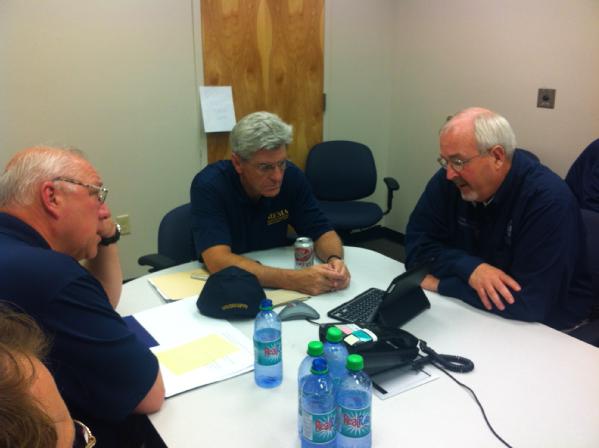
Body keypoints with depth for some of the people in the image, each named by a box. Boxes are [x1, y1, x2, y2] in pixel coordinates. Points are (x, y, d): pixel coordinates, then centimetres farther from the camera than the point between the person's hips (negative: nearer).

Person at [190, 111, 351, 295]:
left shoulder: (292, 176, -9)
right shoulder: (209, 185, -21)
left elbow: (322, 232, -4)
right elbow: (219, 261, -31)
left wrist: (335, 260, -26)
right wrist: (293, 279, -40)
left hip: (275, 279, 3)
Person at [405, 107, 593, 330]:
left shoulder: (549, 200, -23)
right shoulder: (447, 182, -8)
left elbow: (529, 301, -29)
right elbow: (417, 246, -8)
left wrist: (441, 283, -22)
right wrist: (470, 268, -25)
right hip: (471, 312, 4)